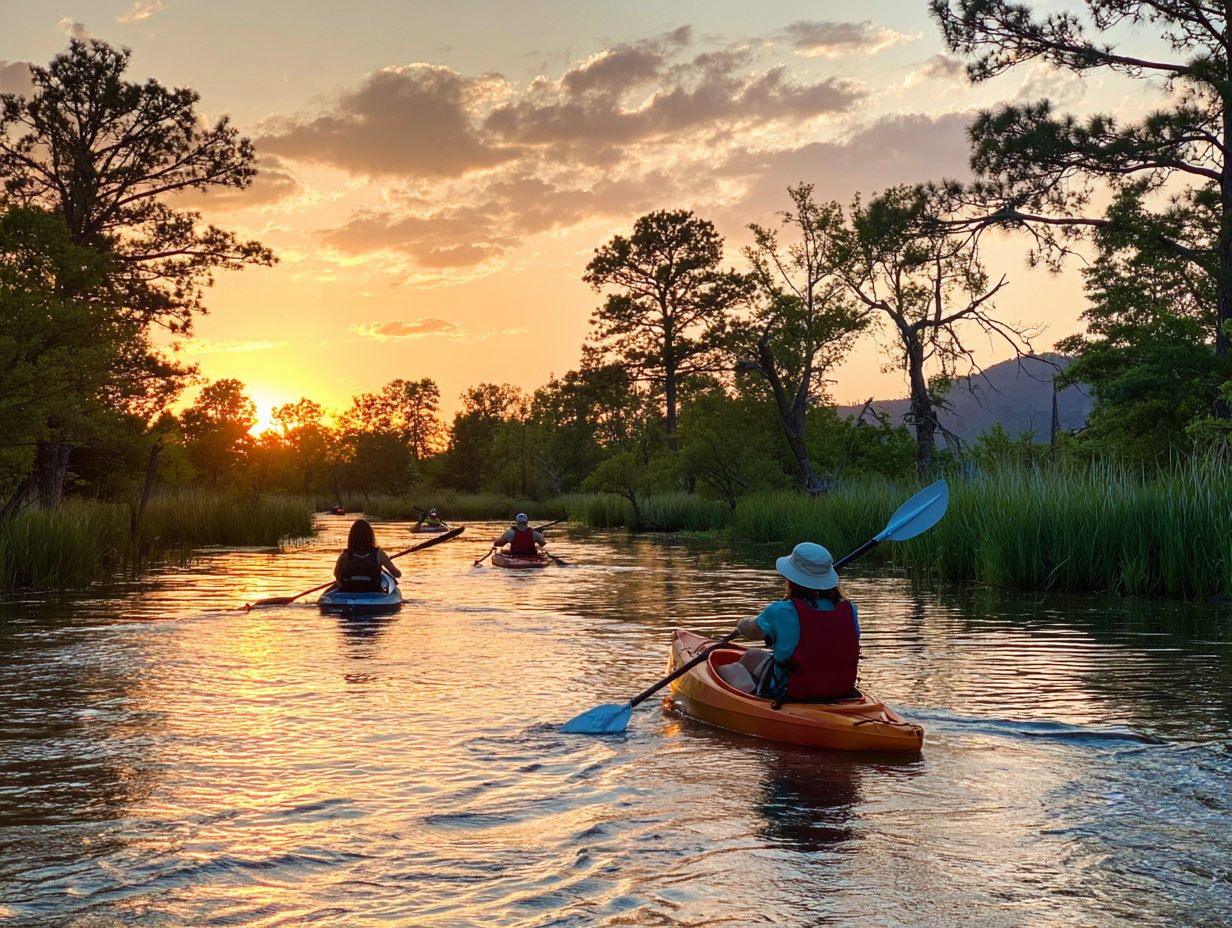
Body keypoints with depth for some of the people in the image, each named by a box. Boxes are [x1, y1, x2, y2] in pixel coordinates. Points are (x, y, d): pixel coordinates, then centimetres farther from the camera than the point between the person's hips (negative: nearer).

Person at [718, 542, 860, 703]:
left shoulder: (780, 612, -20)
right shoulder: (850, 610, -8)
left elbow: (751, 632, 1)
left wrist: (742, 624, 25)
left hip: (790, 698, -6)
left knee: (727, 670, 20)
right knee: (752, 655, 30)